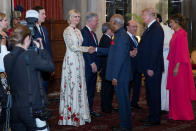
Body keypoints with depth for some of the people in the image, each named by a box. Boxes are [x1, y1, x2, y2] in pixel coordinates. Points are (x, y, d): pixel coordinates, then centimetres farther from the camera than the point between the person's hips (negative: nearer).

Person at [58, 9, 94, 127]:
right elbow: (72, 47, -16)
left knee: (79, 85, 8)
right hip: (71, 60, -8)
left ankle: (79, 113, 14)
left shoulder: (78, 31, 16)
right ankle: (71, 115, 3)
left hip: (79, 60, 8)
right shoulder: (67, 31, -8)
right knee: (72, 85, -4)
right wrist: (87, 49, -13)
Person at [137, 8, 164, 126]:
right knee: (150, 93, 16)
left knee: (154, 93, -1)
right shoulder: (150, 28, 15)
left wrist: (151, 68, -22)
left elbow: (156, 50, -21)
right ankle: (152, 116, 26)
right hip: (149, 67, 10)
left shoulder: (156, 29, -16)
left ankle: (155, 119, 8)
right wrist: (137, 51, 10)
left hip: (153, 68, -10)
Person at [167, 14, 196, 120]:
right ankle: (175, 113, 20)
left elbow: (181, 52, -20)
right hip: (174, 65, 9)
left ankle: (182, 114, 9)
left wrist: (176, 67, -21)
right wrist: (173, 66, 15)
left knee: (180, 90, -1)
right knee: (174, 89, 12)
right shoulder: (176, 33, 13)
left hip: (180, 66, -9)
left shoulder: (181, 34, -15)